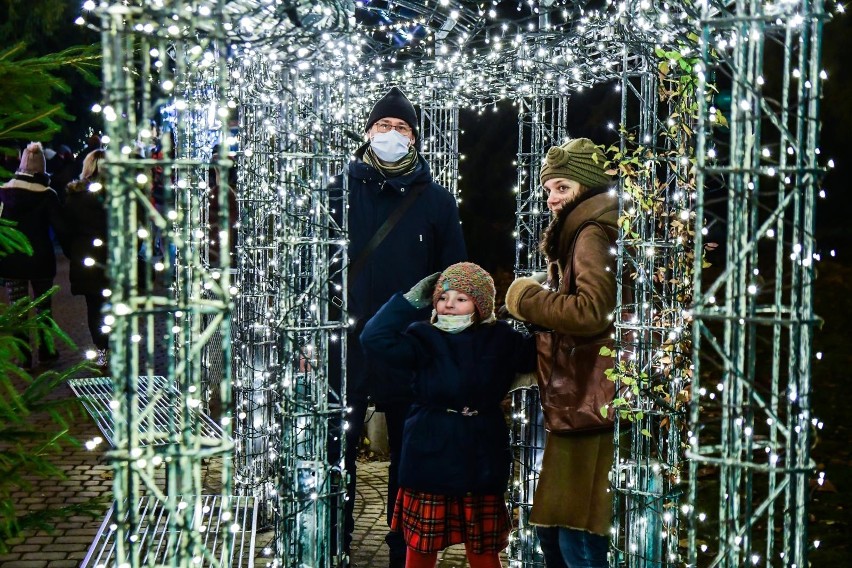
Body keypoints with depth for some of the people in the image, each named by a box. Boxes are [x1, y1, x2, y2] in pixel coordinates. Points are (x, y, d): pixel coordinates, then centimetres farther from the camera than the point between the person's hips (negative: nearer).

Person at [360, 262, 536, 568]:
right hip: (430, 461, -1)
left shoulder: (501, 340, 1)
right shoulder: (425, 338, -5)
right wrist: (412, 301, -15)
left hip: (480, 463, 1)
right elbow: (375, 338, -17)